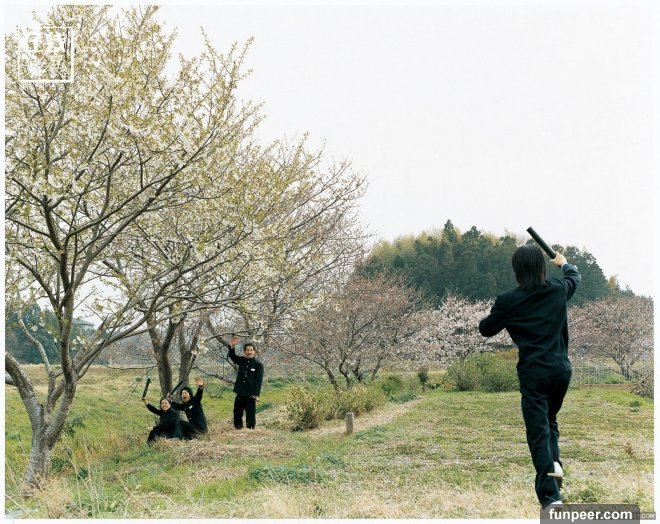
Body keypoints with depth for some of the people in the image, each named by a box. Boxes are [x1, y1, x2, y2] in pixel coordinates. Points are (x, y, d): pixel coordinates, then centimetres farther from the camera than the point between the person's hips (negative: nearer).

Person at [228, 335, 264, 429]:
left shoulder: (258, 365, -5)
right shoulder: (241, 361, 9)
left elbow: (259, 381, -8)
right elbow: (232, 356, -5)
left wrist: (256, 394, -16)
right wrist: (232, 346, -25)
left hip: (250, 395, -5)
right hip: (240, 393, 5)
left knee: (250, 416, -2)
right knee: (237, 414, 9)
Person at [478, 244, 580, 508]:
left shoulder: (508, 300, -8)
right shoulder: (558, 289, 3)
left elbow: (486, 330, 8)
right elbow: (575, 276, 28)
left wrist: (497, 313, 27)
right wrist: (563, 262, 49)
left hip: (533, 373, -4)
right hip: (561, 369, 4)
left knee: (538, 430, -2)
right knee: (550, 419, 25)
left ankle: (550, 495, -10)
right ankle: (555, 462, 1)